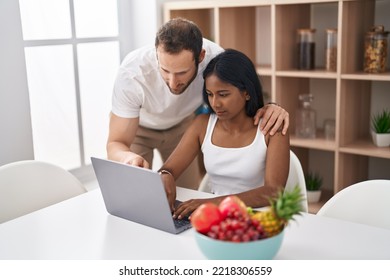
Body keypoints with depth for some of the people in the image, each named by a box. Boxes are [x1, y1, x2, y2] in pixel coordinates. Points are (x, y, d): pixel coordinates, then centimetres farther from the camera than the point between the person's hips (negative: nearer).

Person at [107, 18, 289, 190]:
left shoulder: (214, 57, -34)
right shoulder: (132, 73, -39)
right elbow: (116, 144, -32)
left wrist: (269, 108, -42)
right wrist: (128, 157, -57)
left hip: (181, 123, 2)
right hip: (137, 126, -2)